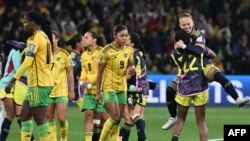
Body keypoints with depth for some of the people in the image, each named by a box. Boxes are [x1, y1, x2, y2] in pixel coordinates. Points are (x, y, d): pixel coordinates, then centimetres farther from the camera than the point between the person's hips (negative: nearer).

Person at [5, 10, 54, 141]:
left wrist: (13, 80, -22)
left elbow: (28, 61, -20)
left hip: (39, 83, -10)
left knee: (39, 118, -8)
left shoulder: (36, 37, -12)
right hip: (37, 82, 10)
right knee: (24, 115, 11)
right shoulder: (44, 36, 16)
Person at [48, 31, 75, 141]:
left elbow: (70, 73, 1)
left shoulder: (64, 54, -2)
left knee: (61, 119, -7)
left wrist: (71, 90, -2)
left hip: (61, 92, -2)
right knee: (49, 119, 2)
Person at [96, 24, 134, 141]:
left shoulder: (128, 50, 4)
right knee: (115, 117, -15)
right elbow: (99, 72, -6)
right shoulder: (107, 50, -11)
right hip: (108, 88, -5)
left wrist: (132, 68, -10)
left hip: (122, 89, 5)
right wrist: (98, 92, -7)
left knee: (117, 121, 5)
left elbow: (131, 65, 17)